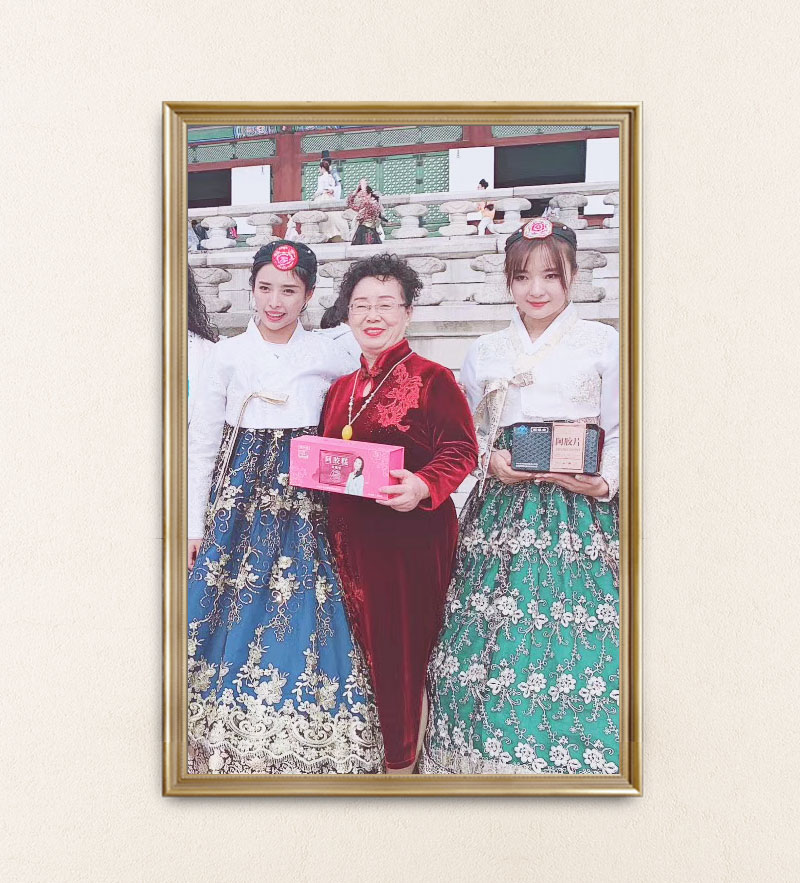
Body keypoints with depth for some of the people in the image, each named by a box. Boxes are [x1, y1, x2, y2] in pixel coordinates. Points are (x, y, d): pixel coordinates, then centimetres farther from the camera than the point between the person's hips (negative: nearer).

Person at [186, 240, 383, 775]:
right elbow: (201, 443, 6)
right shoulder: (228, 355, 3)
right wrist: (195, 526, 4)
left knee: (300, 616, -2)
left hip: (304, 505, 0)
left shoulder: (331, 358, 3)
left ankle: (303, 752, 13)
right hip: (240, 500, 1)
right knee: (236, 615, 1)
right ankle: (231, 756, 17)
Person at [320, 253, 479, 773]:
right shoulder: (342, 389, 14)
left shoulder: (432, 378, -6)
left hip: (413, 532, -6)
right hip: (353, 533, 6)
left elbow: (462, 450, -11)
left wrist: (424, 485, -27)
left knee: (405, 642, 3)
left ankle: (402, 758, 20)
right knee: (365, 640, 12)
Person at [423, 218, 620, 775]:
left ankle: (578, 755, 7)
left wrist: (606, 483, -13)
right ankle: (493, 752, 14)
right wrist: (490, 460, -3)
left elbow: (619, 433, 5)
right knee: (491, 637, -2)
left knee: (575, 640, -8)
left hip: (576, 508, -2)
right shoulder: (487, 351, 15)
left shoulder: (603, 343, 7)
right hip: (502, 503, 3)